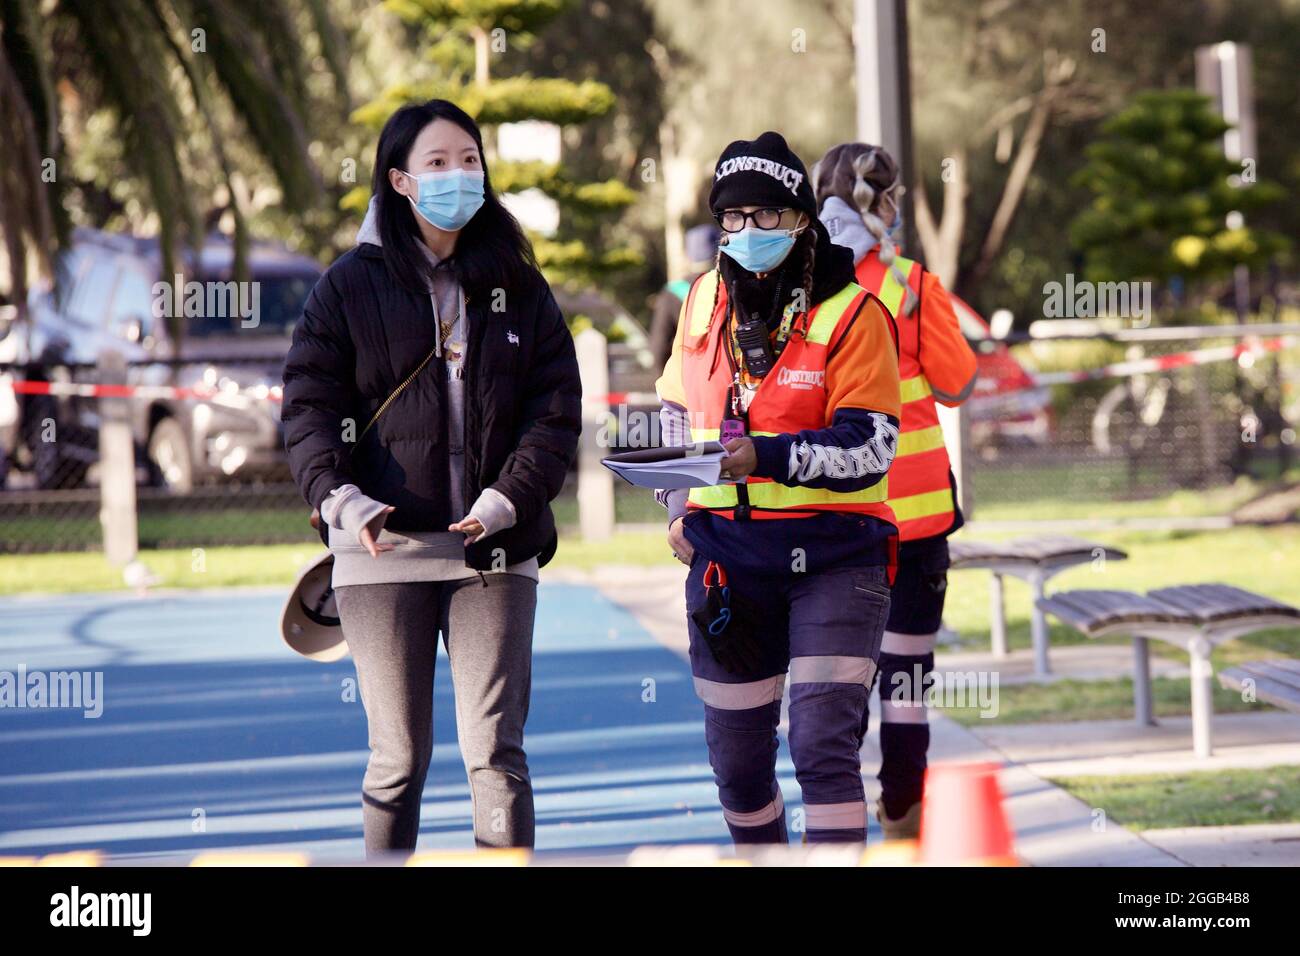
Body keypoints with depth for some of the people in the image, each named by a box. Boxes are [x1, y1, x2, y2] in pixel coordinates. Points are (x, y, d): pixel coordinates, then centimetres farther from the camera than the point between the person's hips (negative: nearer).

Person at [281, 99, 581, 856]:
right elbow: (309, 406, 0)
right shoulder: (351, 285, 5)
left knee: (497, 750, -5)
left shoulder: (518, 287, 10)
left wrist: (507, 500, -12)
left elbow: (556, 408, 4)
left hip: (493, 549, 1)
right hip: (383, 549, -1)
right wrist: (341, 497, -17)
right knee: (399, 757, 4)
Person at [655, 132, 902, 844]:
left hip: (831, 552, -5)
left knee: (822, 743, -16)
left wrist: (768, 457, -28)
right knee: (736, 753, 11)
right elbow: (678, 410, 23)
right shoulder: (705, 302, 8)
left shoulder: (850, 313, -9)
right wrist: (679, 509, 12)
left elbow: (868, 448, -16)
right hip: (727, 555, 5)